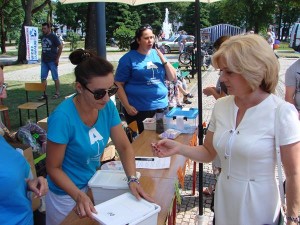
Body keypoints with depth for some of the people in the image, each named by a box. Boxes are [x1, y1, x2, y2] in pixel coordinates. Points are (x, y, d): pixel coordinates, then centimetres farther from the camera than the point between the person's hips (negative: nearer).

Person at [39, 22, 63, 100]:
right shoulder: (43, 37, 11)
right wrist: (42, 57, 12)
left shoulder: (53, 37, -7)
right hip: (44, 61, 6)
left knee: (55, 78, 3)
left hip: (52, 61, -6)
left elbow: (60, 47, -8)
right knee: (43, 78, 4)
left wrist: (57, 58, -10)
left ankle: (57, 93, 14)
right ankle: (44, 94, 10)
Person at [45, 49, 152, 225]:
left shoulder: (108, 107, -12)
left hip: (93, 185, 5)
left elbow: (124, 146, -7)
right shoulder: (63, 117, -28)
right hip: (67, 194, -5)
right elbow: (53, 168, -19)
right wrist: (79, 196, -31)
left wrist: (133, 179, -21)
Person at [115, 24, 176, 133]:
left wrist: (163, 60, -6)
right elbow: (119, 84, -8)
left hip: (161, 107, 5)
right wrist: (127, 106, -14)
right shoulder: (128, 58, -7)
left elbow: (172, 77, 8)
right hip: (138, 110, -5)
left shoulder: (157, 54, 8)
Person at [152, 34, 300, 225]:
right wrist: (178, 148, -10)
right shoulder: (221, 106, -3)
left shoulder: (282, 112, -18)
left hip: (258, 208, -4)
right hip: (224, 202, 5)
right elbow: (209, 153, 6)